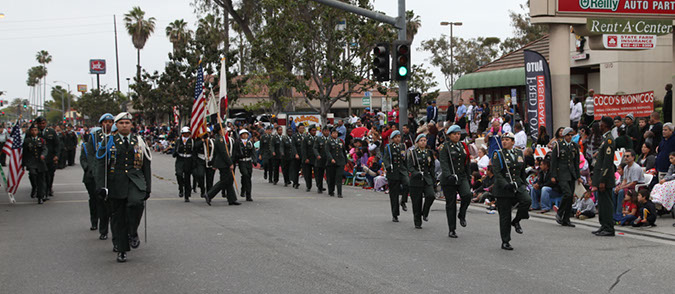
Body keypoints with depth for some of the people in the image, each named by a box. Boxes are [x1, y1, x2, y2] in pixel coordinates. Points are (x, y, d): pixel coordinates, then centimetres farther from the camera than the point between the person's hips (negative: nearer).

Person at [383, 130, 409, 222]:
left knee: (407, 183, -28)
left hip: (402, 170, 2)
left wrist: (407, 171, 15)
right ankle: (394, 215, 10)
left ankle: (403, 201, -4)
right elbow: (385, 159, -10)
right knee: (394, 194, 0)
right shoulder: (388, 147, 0)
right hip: (393, 172, -2)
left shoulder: (403, 146, 11)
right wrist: (388, 166, -29)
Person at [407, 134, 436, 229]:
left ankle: (425, 213, 2)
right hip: (416, 180, -3)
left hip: (427, 179, 3)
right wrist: (416, 173, -27)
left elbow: (432, 167, 16)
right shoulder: (412, 153, -1)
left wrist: (434, 179, 11)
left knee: (431, 195, -21)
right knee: (417, 202, -1)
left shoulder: (429, 153, 11)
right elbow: (410, 167, -10)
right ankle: (417, 222, 11)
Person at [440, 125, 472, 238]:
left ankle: (462, 215, 2)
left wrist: (468, 177, 12)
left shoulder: (463, 146, 12)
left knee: (467, 195, -24)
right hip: (449, 180, -3)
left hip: (462, 177, 3)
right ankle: (451, 230, 10)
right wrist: (449, 175, -30)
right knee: (450, 204, 1)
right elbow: (443, 163, -15)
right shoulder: (445, 147, -4)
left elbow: (467, 163, 17)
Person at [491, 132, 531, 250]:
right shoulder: (498, 154, -4)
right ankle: (505, 242, 10)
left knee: (527, 200, -26)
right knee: (505, 216, -1)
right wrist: (506, 185, -27)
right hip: (503, 188, -3)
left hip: (518, 184, 3)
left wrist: (523, 183, 18)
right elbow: (496, 173, -15)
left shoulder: (519, 153, 10)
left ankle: (516, 221, 0)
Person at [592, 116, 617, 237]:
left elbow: (607, 162, -20)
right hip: (601, 177, 10)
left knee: (606, 203, -7)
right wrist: (597, 179, 22)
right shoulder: (605, 139, 16)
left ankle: (609, 229, -4)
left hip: (605, 178, -10)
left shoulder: (609, 140, -16)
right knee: (602, 203, 14)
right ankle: (604, 227, 21)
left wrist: (602, 181, -22)